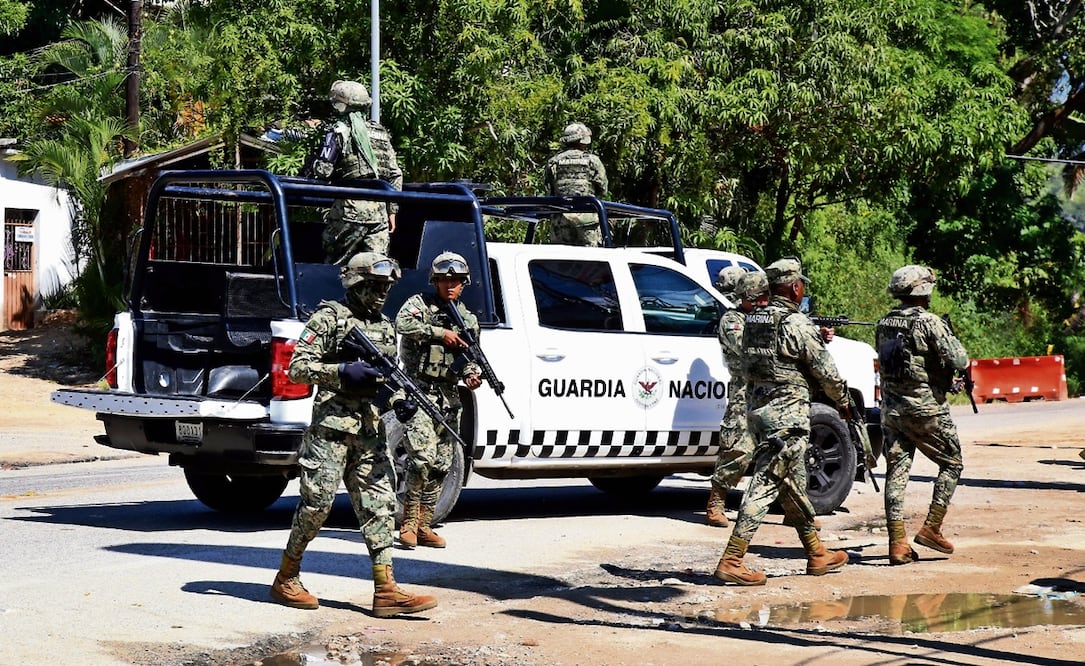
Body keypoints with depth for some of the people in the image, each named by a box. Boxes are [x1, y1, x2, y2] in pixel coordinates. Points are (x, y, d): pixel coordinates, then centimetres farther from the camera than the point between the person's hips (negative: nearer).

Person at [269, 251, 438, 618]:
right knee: (317, 503, -3)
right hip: (331, 425, -7)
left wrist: (399, 401, 3)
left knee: (379, 504, 0)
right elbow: (297, 367, -8)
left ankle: (386, 589, -2)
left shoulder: (384, 327, 18)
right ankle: (286, 579, 13)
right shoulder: (328, 318, -3)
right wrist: (343, 372, -19)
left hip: (370, 429, 7)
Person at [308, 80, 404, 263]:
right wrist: (392, 210, 18)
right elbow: (395, 174, 14)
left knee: (336, 264, 3)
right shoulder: (381, 133, 14)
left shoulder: (339, 131, -4)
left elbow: (323, 171, -9)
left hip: (350, 208, -5)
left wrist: (312, 164, 13)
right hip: (379, 209, 5)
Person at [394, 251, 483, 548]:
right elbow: (403, 323, -19)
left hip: (449, 398, 6)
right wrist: (440, 333, -19)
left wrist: (470, 374, -2)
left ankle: (424, 526, 14)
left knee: (442, 465, 6)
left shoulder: (468, 319, 17)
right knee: (424, 456, -19)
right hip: (420, 391, -6)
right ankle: (409, 521, -8)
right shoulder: (420, 303, 1)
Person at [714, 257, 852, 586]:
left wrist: (818, 339, 24)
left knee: (793, 482, 18)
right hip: (786, 413, -9)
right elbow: (825, 370, -8)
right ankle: (731, 561, -10)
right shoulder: (796, 323, -13)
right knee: (766, 484, -7)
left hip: (757, 408, 9)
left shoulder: (754, 318, 9)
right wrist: (843, 401, 9)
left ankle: (817, 554, 29)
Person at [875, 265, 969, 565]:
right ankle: (931, 528, 5)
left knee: (896, 472, 5)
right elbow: (958, 362, -16)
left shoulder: (883, 324, 7)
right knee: (952, 463, 12)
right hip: (926, 408, -6)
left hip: (891, 407, 6)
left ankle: (897, 543, 2)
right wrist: (952, 338, 3)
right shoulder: (929, 323, -14)